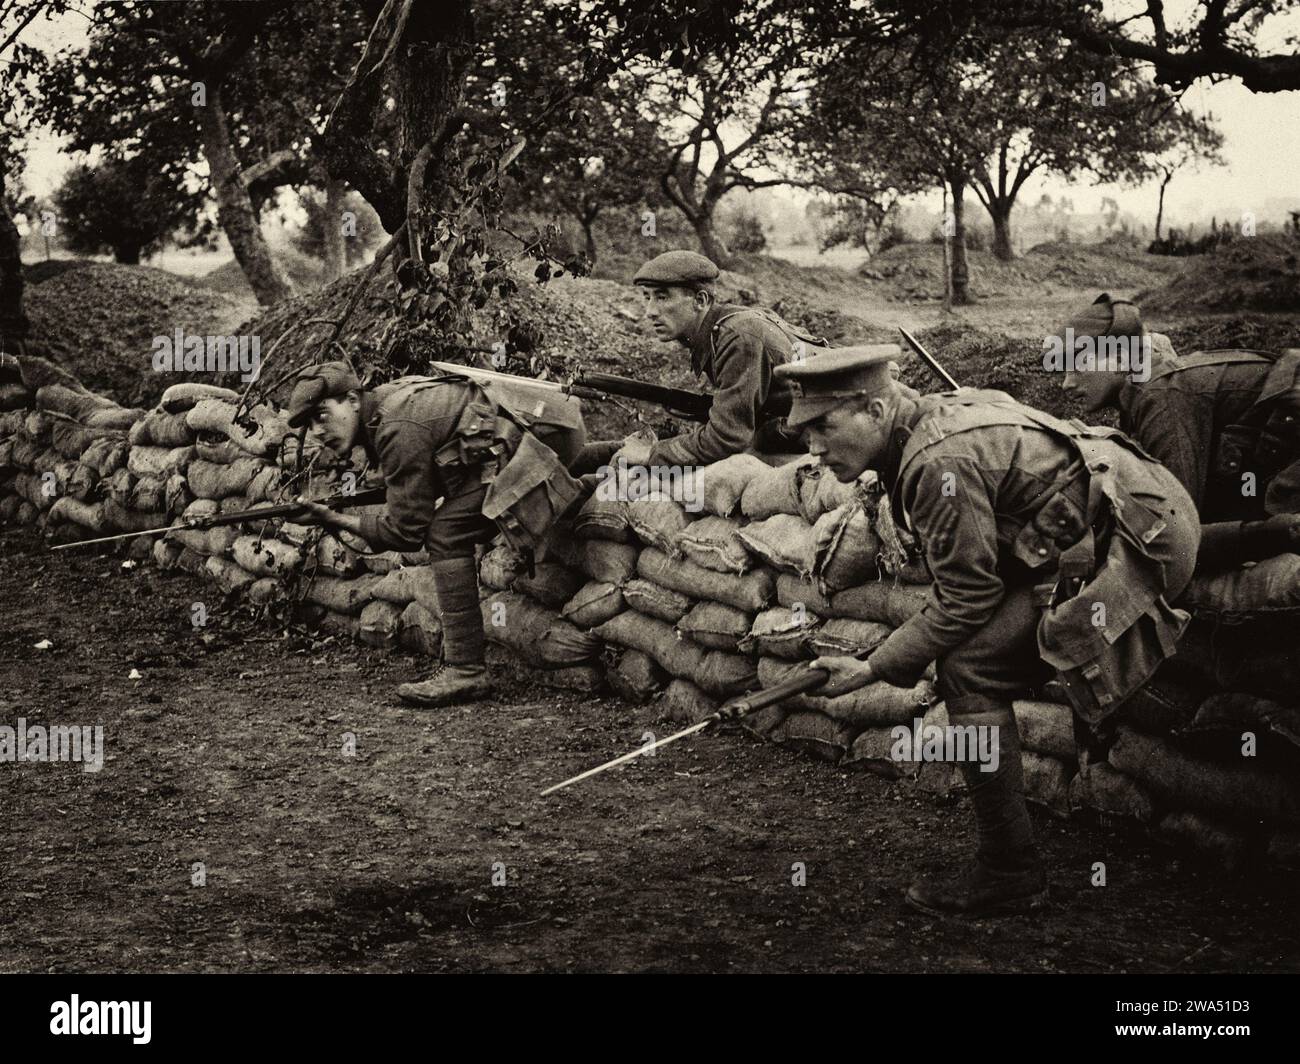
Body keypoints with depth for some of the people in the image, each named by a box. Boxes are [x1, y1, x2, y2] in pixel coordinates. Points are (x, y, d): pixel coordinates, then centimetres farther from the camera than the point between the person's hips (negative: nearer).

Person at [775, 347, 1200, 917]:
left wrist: (872, 670, -10)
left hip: (1138, 543, -10)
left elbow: (967, 597, -17)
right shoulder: (936, 417, 8)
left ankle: (1008, 871, -5)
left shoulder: (940, 461, -22)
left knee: (968, 667, -13)